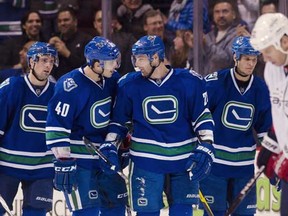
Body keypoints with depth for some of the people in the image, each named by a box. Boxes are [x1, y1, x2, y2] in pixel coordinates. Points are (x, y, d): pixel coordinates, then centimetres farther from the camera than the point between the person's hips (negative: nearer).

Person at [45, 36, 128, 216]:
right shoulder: (71, 87, -22)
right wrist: (63, 164, -24)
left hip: (106, 156, 8)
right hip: (78, 159, -8)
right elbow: (57, 128, -23)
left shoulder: (112, 80, 1)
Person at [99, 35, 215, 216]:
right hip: (146, 160, 0)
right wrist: (109, 146, -2)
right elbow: (119, 120, 10)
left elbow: (203, 118, 1)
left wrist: (205, 149, -7)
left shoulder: (189, 82, -5)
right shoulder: (129, 84, -1)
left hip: (184, 160, 0)